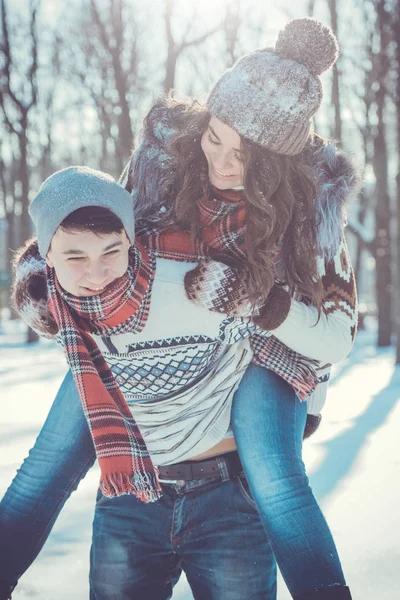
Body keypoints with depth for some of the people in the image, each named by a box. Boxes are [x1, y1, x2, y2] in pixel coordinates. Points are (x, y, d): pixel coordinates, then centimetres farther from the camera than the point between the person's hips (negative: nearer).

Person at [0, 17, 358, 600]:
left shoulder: (311, 198, -24)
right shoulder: (168, 144, -19)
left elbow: (337, 336, -22)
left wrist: (258, 300, -38)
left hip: (262, 347, -2)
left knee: (272, 478, -27)